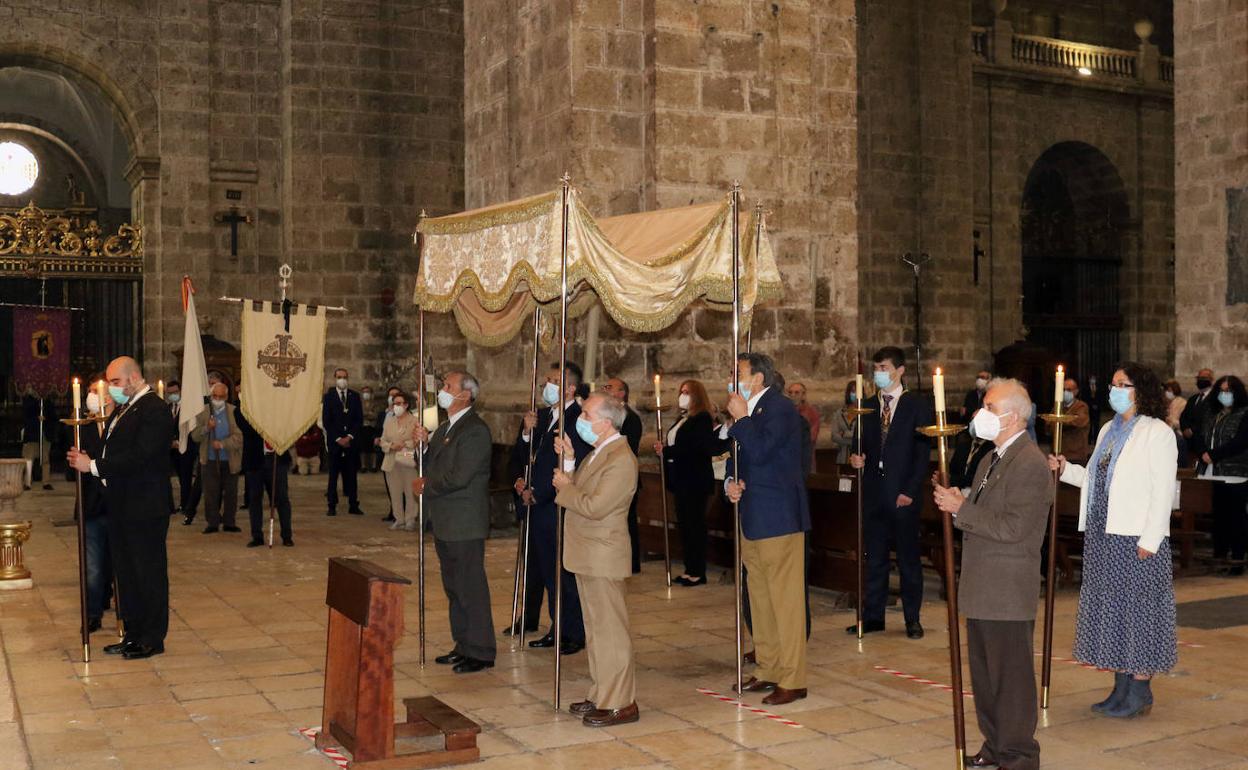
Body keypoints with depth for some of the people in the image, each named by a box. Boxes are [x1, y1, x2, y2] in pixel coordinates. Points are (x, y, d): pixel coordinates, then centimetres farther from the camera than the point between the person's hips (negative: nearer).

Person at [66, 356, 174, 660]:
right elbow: (112, 451, 15)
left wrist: (94, 466, -21)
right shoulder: (122, 409, 15)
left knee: (149, 572, 1)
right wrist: (85, 459, -1)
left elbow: (139, 456, -23)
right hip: (121, 506, 10)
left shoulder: (154, 410, -15)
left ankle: (152, 639, 11)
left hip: (145, 508, -10)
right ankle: (133, 634, 26)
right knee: (125, 572, 15)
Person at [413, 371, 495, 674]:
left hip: (465, 524, -10)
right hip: (445, 523, 10)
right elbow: (433, 466, 15)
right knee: (454, 588, 16)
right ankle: (463, 646, 27)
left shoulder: (475, 430, -17)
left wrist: (425, 486, -10)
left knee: (471, 588, -2)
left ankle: (480, 652, 8)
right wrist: (424, 443, -1)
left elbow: (458, 477, -23)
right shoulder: (445, 428, 14)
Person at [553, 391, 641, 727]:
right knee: (595, 629, 17)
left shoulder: (621, 459, -20)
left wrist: (565, 486, -11)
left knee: (610, 630, -3)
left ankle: (620, 703, 5)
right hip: (587, 557, 10)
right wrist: (569, 460, 5)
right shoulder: (598, 452, 13)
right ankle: (601, 695, 28)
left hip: (603, 558, -10)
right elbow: (580, 492, 12)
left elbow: (594, 506, -25)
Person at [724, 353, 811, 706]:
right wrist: (730, 482, 1)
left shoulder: (780, 408, -12)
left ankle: (792, 680, 0)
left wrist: (741, 418, -14)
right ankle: (768, 670, 26)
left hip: (778, 517, -10)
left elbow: (760, 452, -25)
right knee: (760, 598, 16)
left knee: (785, 599, -5)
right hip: (753, 518, 10)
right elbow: (739, 457, 20)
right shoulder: (750, 411, 15)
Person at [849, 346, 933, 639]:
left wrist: (910, 490, -11)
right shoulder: (868, 406, 11)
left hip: (903, 494, -4)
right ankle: (873, 616, 16)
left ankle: (912, 619, 14)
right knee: (874, 557, 8)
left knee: (908, 558, 4)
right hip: (873, 492, 4)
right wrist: (858, 458, -9)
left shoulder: (917, 405, -1)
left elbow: (923, 452, -5)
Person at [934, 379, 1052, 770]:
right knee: (983, 673, 18)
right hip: (982, 589, 10)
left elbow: (1011, 527, -23)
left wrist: (961, 508, -20)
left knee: (1011, 677, 1)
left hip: (1008, 592, -10)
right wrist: (957, 503, 3)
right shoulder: (991, 460, 14)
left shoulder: (1030, 464, -17)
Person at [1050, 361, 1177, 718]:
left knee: (1138, 608, 0)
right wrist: (1065, 469, 4)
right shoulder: (1109, 430, 15)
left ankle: (1140, 692, 9)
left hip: (1136, 539, -8)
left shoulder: (1157, 432, -8)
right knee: (1111, 609, 11)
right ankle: (1121, 687, 21)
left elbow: (1163, 491, -12)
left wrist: (1150, 540, -17)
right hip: (1103, 535, 8)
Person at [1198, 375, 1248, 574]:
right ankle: (1219, 554, 16)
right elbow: (1203, 437, 15)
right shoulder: (1212, 413, 17)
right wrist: (1203, 454, -5)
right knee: (1218, 516, 8)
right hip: (1214, 474, 5)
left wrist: (1213, 455, -13)